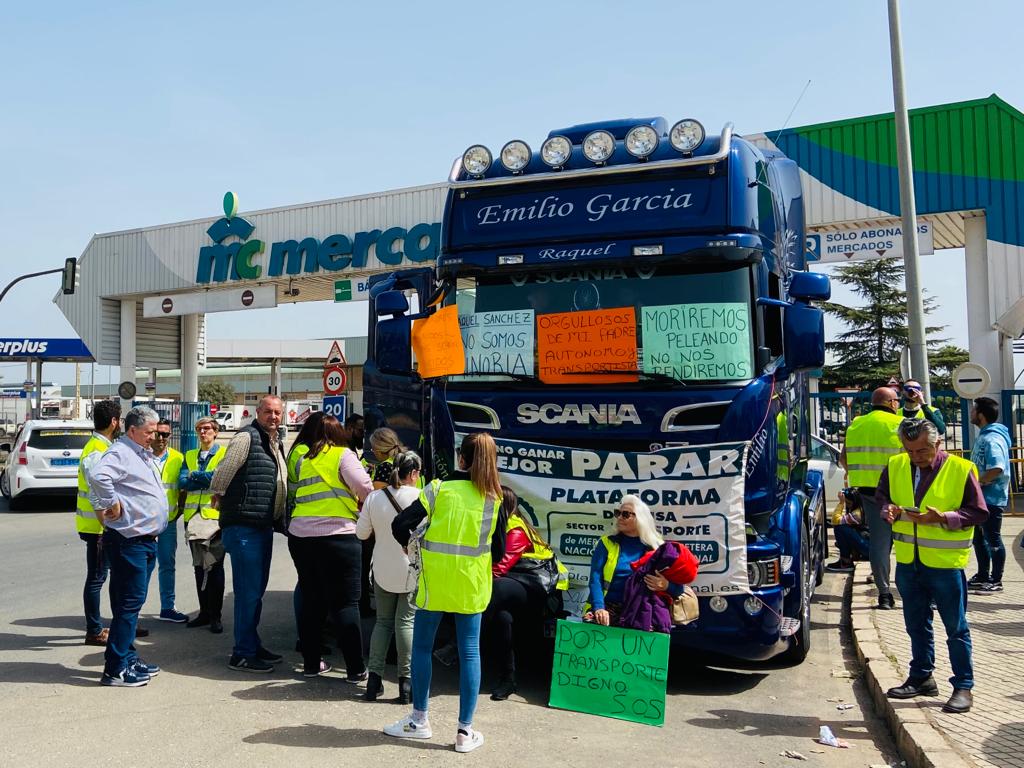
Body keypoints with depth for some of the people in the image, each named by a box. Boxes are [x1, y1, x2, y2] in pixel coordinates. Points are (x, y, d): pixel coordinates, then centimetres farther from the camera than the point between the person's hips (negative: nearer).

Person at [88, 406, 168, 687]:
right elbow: (97, 476, -34)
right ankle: (116, 669, -1)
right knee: (129, 603, -7)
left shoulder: (144, 455, 18)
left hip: (145, 540, 10)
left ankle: (128, 657, 26)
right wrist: (111, 504, -23)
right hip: (128, 540, -10)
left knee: (132, 602, 16)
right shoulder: (120, 453, -14)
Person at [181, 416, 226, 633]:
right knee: (199, 566, 10)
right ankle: (204, 612, 19)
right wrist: (207, 479, -9)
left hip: (215, 515, -5)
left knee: (215, 566, -3)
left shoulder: (225, 454, 3)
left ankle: (215, 615, 4)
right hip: (193, 516, 5)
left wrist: (195, 476, -7)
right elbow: (183, 482, 1)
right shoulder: (189, 456, 16)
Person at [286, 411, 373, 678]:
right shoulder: (342, 455, -4)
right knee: (346, 604, 1)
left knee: (311, 600, 16)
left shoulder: (298, 459, 10)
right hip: (337, 536, -5)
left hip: (300, 536, 5)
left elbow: (292, 495, 12)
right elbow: (364, 488, -11)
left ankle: (311, 663, 23)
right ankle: (355, 669, 4)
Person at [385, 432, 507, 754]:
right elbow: (499, 551, 3)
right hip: (472, 583, 2)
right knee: (469, 652, 7)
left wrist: (409, 544, 11)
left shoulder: (439, 489, -5)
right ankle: (465, 731, 12)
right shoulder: (494, 498, 0)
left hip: (435, 580, -2)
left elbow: (400, 525, -9)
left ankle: (419, 720, 22)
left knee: (422, 646, 13)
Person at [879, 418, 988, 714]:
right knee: (917, 624, 17)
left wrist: (943, 518, -22)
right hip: (907, 561, 5)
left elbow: (979, 512, -8)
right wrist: (890, 510, -9)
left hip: (946, 562, -5)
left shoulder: (961, 469, -11)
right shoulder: (895, 466, 2)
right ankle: (921, 677, 31)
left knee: (956, 628, 5)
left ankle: (963, 686, 16)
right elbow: (882, 497, 14)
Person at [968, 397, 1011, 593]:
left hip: (991, 498, -10)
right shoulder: (983, 436, 11)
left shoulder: (992, 439, -20)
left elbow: (997, 469, -31)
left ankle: (996, 581, 12)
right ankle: (983, 576, 29)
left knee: (992, 539, 1)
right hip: (981, 497, 10)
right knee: (979, 538, 17)